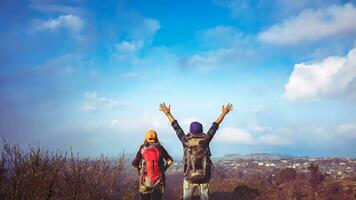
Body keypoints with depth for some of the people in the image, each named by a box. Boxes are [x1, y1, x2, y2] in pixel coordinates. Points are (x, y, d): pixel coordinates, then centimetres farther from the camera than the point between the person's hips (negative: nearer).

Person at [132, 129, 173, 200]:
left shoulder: (142, 148, -3)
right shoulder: (160, 148, 0)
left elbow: (134, 163, -6)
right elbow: (170, 160, 1)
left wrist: (140, 171, 9)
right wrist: (163, 169, 10)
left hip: (145, 180, 0)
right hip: (158, 180, 1)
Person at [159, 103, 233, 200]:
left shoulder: (186, 141, -6)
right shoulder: (205, 140, -5)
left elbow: (176, 127, 3)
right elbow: (215, 126, 4)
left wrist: (167, 113, 14)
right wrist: (223, 113, 15)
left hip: (189, 177, -1)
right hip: (204, 177, 1)